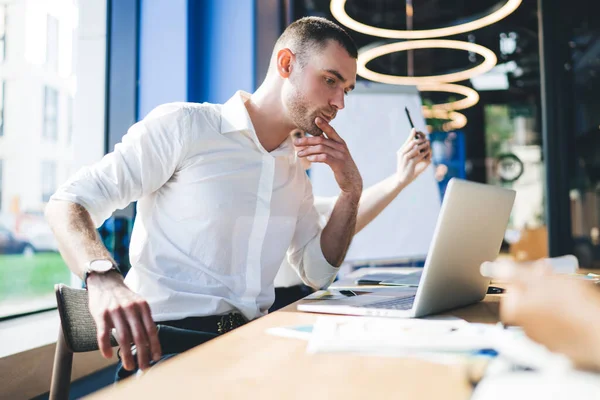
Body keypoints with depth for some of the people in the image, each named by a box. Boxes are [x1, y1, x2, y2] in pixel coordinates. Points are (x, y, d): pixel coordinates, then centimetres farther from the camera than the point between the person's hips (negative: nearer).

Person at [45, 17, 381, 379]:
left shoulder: (294, 172, 16)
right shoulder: (183, 125, -6)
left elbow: (318, 273, 18)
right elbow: (68, 203, -8)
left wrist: (351, 190, 5)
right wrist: (104, 278, -29)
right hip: (169, 341, -6)